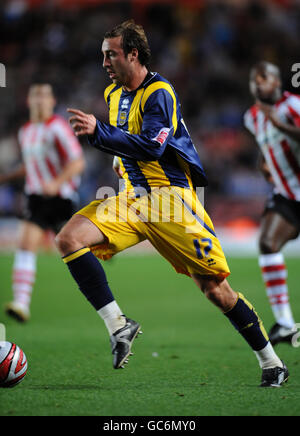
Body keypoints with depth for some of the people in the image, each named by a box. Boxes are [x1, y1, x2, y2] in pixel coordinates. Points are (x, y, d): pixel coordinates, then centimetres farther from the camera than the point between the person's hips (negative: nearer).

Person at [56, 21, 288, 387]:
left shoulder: (159, 93, -12)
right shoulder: (113, 94, 13)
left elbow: (151, 147, -27)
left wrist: (99, 132, -32)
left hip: (170, 198, -7)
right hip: (132, 199, 7)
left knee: (215, 289, -7)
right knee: (69, 239, -18)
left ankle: (271, 362, 10)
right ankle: (118, 325, -16)